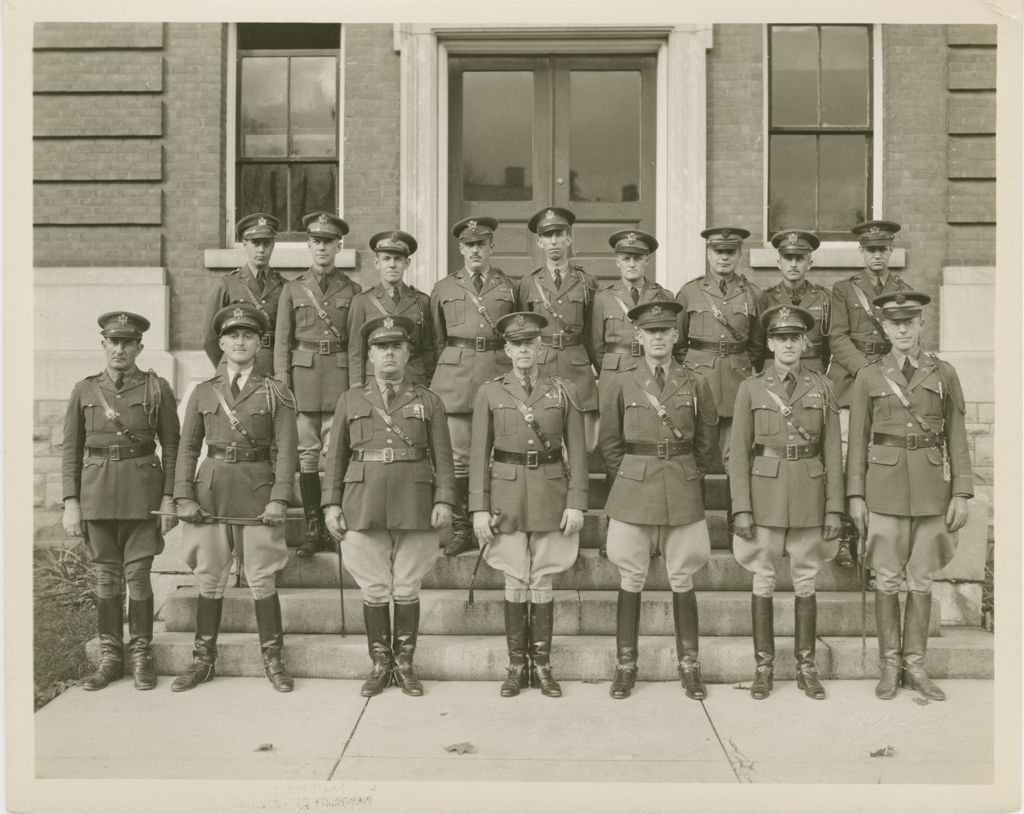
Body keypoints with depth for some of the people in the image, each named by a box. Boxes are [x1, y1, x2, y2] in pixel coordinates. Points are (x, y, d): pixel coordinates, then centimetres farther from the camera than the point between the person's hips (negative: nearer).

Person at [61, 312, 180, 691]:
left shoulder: (157, 388, 1)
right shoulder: (84, 390, 7)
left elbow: (171, 446, 2)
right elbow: (70, 449, 7)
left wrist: (169, 499, -4)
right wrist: (70, 502, 0)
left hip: (142, 491, -2)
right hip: (97, 490, 2)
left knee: (138, 574, 1)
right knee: (106, 575, 8)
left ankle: (141, 656, 14)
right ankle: (110, 657, 19)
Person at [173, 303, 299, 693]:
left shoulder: (277, 393, 2)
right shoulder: (203, 392, 9)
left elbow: (285, 450, -3)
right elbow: (187, 447, 7)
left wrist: (279, 499, -12)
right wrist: (183, 497, -2)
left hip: (257, 489, -2)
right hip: (211, 489, 2)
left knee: (262, 579, 2)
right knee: (209, 579, 9)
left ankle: (273, 660, 14)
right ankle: (203, 660, 21)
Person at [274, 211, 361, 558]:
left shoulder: (353, 290, 8)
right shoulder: (292, 289, 10)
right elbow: (282, 342, 7)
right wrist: (282, 385, -1)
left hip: (340, 376, -1)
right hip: (303, 375, 1)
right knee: (307, 454, 2)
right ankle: (313, 528, 9)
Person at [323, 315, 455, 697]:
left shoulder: (428, 401, 8)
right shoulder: (351, 399, 11)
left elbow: (443, 457, 5)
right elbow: (336, 456, 10)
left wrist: (444, 500, -6)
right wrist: (331, 503, 2)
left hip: (414, 506, -1)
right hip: (364, 505, 1)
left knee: (407, 590, 6)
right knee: (374, 590, 6)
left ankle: (405, 665, 19)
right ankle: (380, 665, 20)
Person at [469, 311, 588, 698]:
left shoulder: (563, 391, 3)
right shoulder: (489, 393, 2)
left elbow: (576, 451, 2)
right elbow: (479, 453, 0)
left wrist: (576, 502, -5)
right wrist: (479, 508, -5)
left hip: (551, 495, 0)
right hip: (507, 495, 0)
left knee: (542, 582, 6)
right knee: (515, 583, 6)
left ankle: (542, 666, 19)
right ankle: (516, 666, 19)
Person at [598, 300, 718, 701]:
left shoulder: (696, 384, 3)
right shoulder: (619, 385, 1)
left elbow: (706, 443, 12)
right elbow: (609, 444, 7)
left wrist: (687, 479, 11)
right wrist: (628, 482, 8)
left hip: (683, 494, 1)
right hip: (632, 493, -1)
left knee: (682, 581, 7)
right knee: (630, 581, 5)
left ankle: (689, 665, 20)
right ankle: (625, 666, 17)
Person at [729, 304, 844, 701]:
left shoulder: (822, 388, 4)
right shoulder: (751, 388, 1)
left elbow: (833, 452, 4)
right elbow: (739, 452, -1)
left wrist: (835, 507, -1)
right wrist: (741, 508, -7)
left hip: (810, 496, 1)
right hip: (766, 493, -1)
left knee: (805, 583, 9)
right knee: (763, 582, 5)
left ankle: (806, 667, 21)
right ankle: (764, 667, 17)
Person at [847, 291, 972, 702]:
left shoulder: (944, 374, 5)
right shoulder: (869, 376, 2)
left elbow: (957, 437, 5)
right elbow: (858, 439, 3)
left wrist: (961, 494, -1)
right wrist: (855, 495, -1)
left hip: (932, 487, 1)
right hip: (885, 487, -1)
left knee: (921, 581, 8)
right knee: (887, 580, 4)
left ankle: (915, 665, 20)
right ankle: (890, 665, 17)